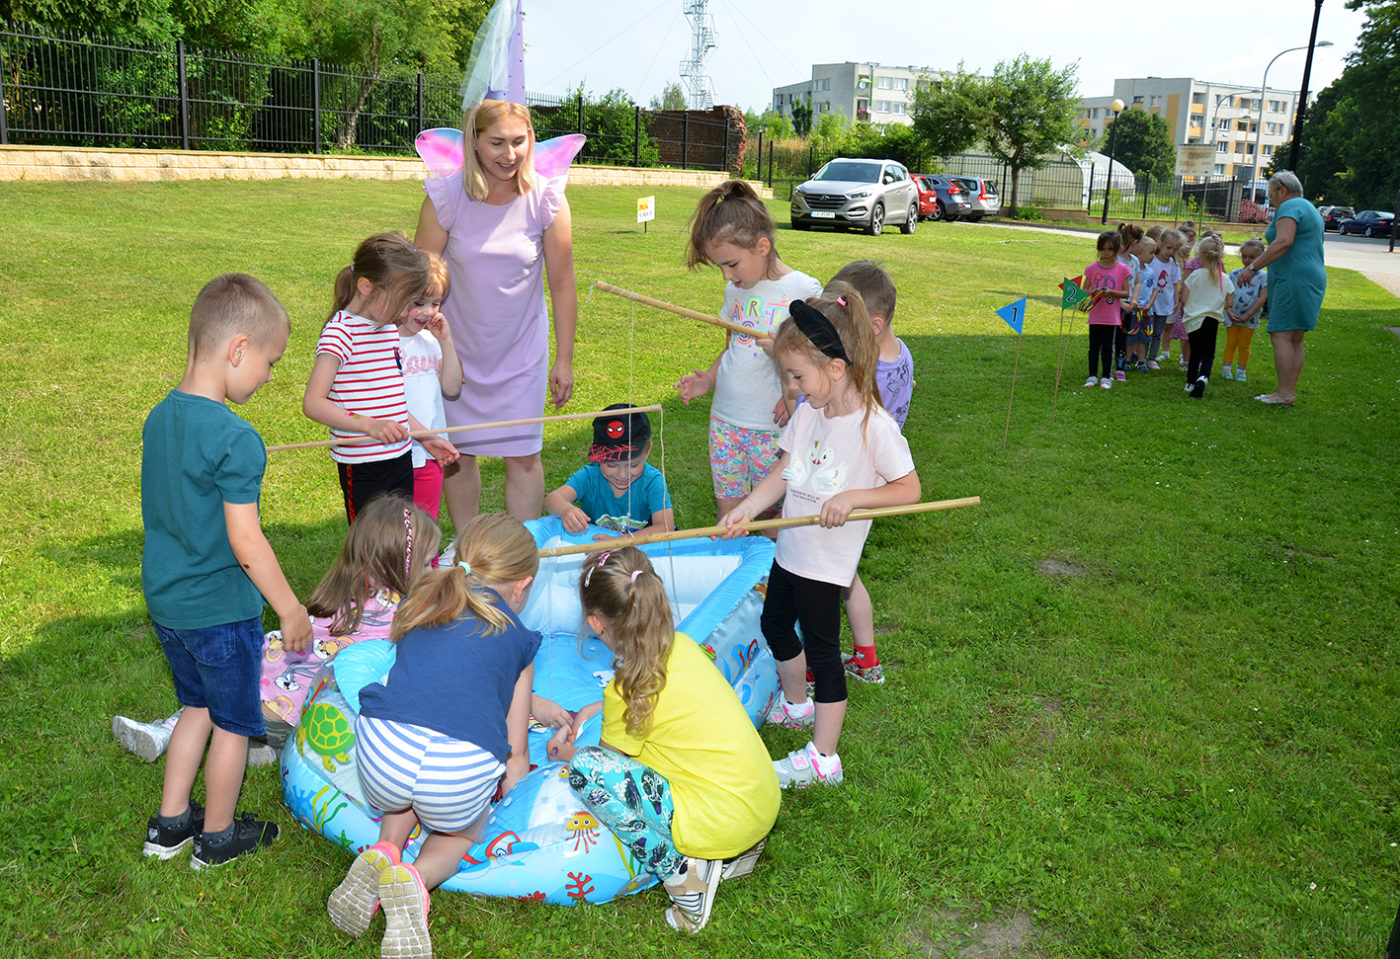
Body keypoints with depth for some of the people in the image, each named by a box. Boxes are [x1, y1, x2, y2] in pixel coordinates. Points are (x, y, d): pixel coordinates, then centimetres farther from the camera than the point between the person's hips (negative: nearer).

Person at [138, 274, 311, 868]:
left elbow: (166, 511, 10)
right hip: (221, 611, -8)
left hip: (166, 602, 8)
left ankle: (170, 825, 35)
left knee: (198, 706, 25)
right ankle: (217, 837, 29)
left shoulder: (159, 418, 1)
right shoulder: (236, 440, -25)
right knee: (233, 724, 12)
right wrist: (291, 611, -14)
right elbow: (245, 542, -24)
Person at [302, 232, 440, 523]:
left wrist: (425, 436, 19)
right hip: (362, 468, -8)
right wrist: (369, 424, -30)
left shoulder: (389, 329, 12)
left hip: (400, 457, 8)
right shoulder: (340, 332, -14)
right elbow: (313, 403, -21)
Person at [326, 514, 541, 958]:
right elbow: (516, 758, 20)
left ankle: (385, 852, 12)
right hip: (463, 771, -3)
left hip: (382, 750, 3)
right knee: (461, 831, 32)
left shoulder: (418, 604, 25)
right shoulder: (518, 639, 18)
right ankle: (418, 878, 0)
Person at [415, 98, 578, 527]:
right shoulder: (446, 197, -13)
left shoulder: (547, 199, -12)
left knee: (523, 457, 0)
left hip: (522, 351, 0)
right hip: (457, 348, 1)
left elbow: (562, 285, -5)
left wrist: (564, 360, -2)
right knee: (456, 454, 10)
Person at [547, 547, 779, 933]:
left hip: (722, 822, -8)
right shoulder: (681, 644, 5)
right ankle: (735, 852, 18)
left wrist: (564, 753, 22)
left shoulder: (627, 689, -15)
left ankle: (682, 876, -7)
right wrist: (597, 708, 25)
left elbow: (607, 762, 3)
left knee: (586, 768, -12)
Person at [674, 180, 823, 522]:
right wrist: (708, 380, 5)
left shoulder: (804, 290, -10)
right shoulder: (735, 290, 8)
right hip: (725, 417, 5)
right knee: (726, 511, 10)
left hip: (773, 424, -5)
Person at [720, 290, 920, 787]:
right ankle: (795, 704, 51)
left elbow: (909, 489, -16)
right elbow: (783, 473, 2)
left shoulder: (874, 426, -21)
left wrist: (852, 496, -27)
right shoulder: (807, 413, -1)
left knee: (821, 650, 1)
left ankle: (823, 758, 15)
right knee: (775, 624, 25)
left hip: (827, 562, -8)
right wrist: (747, 507, -13)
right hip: (789, 550, 8)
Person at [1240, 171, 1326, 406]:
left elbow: (1283, 242, -23)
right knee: (1295, 339, 10)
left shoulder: (1289, 207, -8)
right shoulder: (1310, 209, 25)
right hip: (1312, 278, 11)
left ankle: (1284, 393, -14)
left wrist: (1253, 267, -23)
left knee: (1281, 335, -11)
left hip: (1294, 278, -11)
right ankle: (1290, 392, 11)